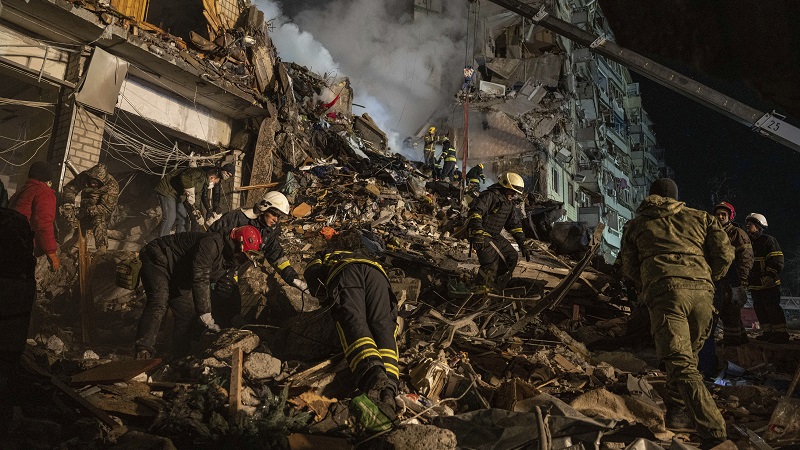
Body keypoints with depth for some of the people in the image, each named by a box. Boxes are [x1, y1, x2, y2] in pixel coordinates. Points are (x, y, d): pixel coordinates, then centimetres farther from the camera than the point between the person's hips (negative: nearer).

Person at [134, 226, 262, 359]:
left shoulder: (229, 259, -2)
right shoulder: (212, 244, -33)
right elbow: (200, 279, -36)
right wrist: (205, 314, -35)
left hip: (176, 276, 10)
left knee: (187, 310, 3)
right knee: (158, 303, -28)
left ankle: (181, 354, 11)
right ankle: (143, 351, -35)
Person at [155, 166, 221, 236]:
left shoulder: (202, 184, 12)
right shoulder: (200, 174, -19)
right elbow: (185, 177, -39)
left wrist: (195, 212, -3)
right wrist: (191, 194, -33)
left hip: (177, 196, 11)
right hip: (167, 190, -11)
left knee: (183, 218, 10)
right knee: (170, 218, -16)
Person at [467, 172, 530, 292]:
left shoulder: (508, 203, 15)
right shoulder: (490, 196, -16)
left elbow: (515, 225, 20)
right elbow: (475, 211, -30)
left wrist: (522, 244, 14)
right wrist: (477, 233, -40)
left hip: (495, 237, 10)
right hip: (482, 237, -10)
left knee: (512, 256, 10)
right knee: (491, 263, -19)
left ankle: (496, 287, 19)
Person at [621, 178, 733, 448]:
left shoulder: (636, 225, 22)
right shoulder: (700, 218, 23)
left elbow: (629, 269, 20)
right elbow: (725, 254, 13)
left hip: (664, 291, -3)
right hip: (702, 291, 3)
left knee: (681, 364, -9)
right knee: (688, 356, 22)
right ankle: (677, 411, 21)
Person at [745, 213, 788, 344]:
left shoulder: (768, 240, -7)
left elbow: (777, 261, -13)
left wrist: (770, 275, -23)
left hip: (769, 284, -8)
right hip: (755, 285, 8)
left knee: (773, 308, -9)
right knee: (760, 309, 9)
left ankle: (781, 333, -6)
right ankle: (768, 332, 17)